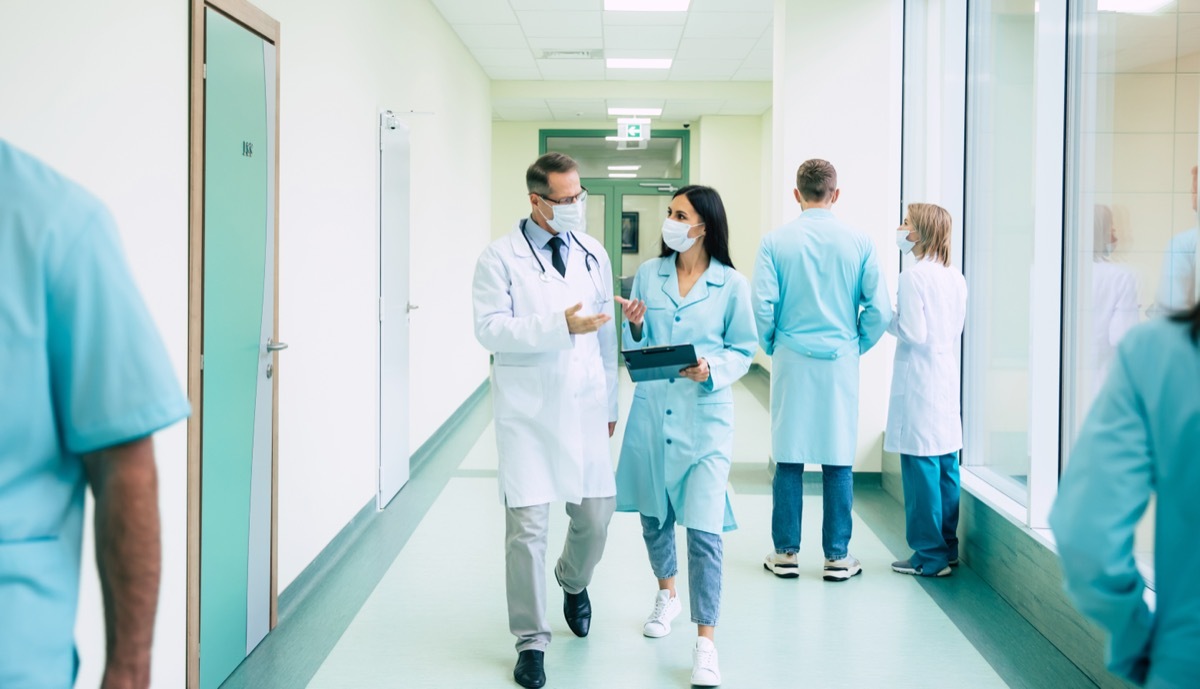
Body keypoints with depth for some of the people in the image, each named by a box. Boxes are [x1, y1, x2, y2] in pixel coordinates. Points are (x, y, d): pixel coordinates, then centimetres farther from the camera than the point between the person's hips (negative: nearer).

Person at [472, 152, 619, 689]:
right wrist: (560, 325, -22)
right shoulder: (501, 258, -4)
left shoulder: (593, 254, 9)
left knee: (596, 514, 7)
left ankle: (573, 583, 42)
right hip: (527, 410, -4)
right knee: (527, 525, -4)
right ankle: (531, 640, 11)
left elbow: (605, 332, 14)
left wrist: (610, 401, 15)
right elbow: (490, 329, -13)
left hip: (583, 408, 4)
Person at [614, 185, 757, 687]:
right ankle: (667, 595, 44)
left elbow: (743, 350, 2)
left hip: (705, 417, -4)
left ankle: (705, 641, -1)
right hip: (651, 413, 4)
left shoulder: (731, 284, -4)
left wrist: (711, 369, -17)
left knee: (703, 528, -9)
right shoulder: (648, 274, 4)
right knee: (653, 514, 17)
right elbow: (634, 350, 10)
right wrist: (635, 326, -12)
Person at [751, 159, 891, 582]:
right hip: (840, 362, 0)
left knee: (788, 461, 7)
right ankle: (837, 556, 13)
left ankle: (786, 553, 12)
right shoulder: (859, 243, -2)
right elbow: (879, 309, -3)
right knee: (838, 462, 7)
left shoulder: (775, 241, -4)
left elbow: (763, 306, -7)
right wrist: (856, 346, 13)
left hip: (791, 361, 0)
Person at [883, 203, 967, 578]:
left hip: (919, 382, -8)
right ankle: (947, 548, 20)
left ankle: (930, 555, 3)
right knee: (946, 464, 12)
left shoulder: (912, 277, -13)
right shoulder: (956, 277, 10)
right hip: (948, 378, 8)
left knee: (921, 466, -2)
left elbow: (914, 333, -17)